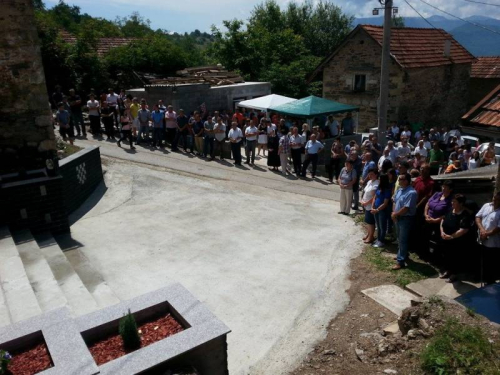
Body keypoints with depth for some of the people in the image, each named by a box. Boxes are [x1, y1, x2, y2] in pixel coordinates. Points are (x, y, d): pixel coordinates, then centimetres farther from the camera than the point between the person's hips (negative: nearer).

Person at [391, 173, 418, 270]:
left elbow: (406, 208, -25)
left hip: (406, 219, -9)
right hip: (398, 217, 9)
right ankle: (403, 255, 38)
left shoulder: (411, 193, -23)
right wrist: (393, 213, -4)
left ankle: (401, 262, 0)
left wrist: (395, 214, -15)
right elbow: (395, 202, 12)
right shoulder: (399, 190, 6)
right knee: (400, 238, 21)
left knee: (403, 240, -4)